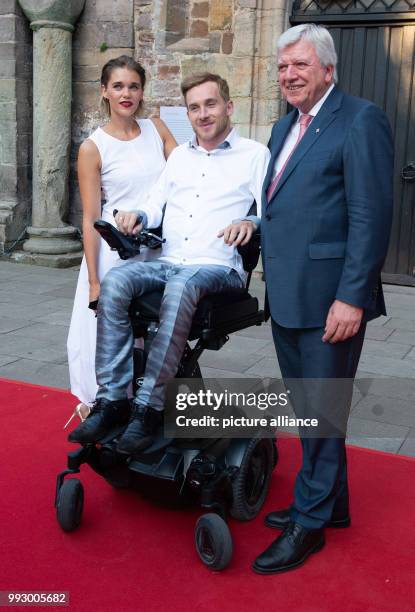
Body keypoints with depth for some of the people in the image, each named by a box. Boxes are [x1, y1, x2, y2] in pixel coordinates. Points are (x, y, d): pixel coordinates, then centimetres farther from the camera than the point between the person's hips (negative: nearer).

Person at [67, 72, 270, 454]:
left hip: (218, 268, -4)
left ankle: (149, 408, -31)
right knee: (115, 283, -25)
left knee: (180, 287, -38)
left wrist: (251, 223, -24)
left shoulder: (255, 155, 7)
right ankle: (113, 399, -22)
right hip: (167, 262, 5)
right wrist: (138, 217, -3)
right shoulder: (179, 155, 23)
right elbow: (155, 208, 20)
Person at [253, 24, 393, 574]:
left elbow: (371, 216, -16)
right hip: (285, 296, 9)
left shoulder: (360, 120, -9)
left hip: (329, 299, -9)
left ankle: (310, 522, 19)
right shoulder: (284, 128, 18)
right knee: (308, 409, 18)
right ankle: (330, 501, 35)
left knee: (321, 413, 3)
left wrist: (351, 297, -20)